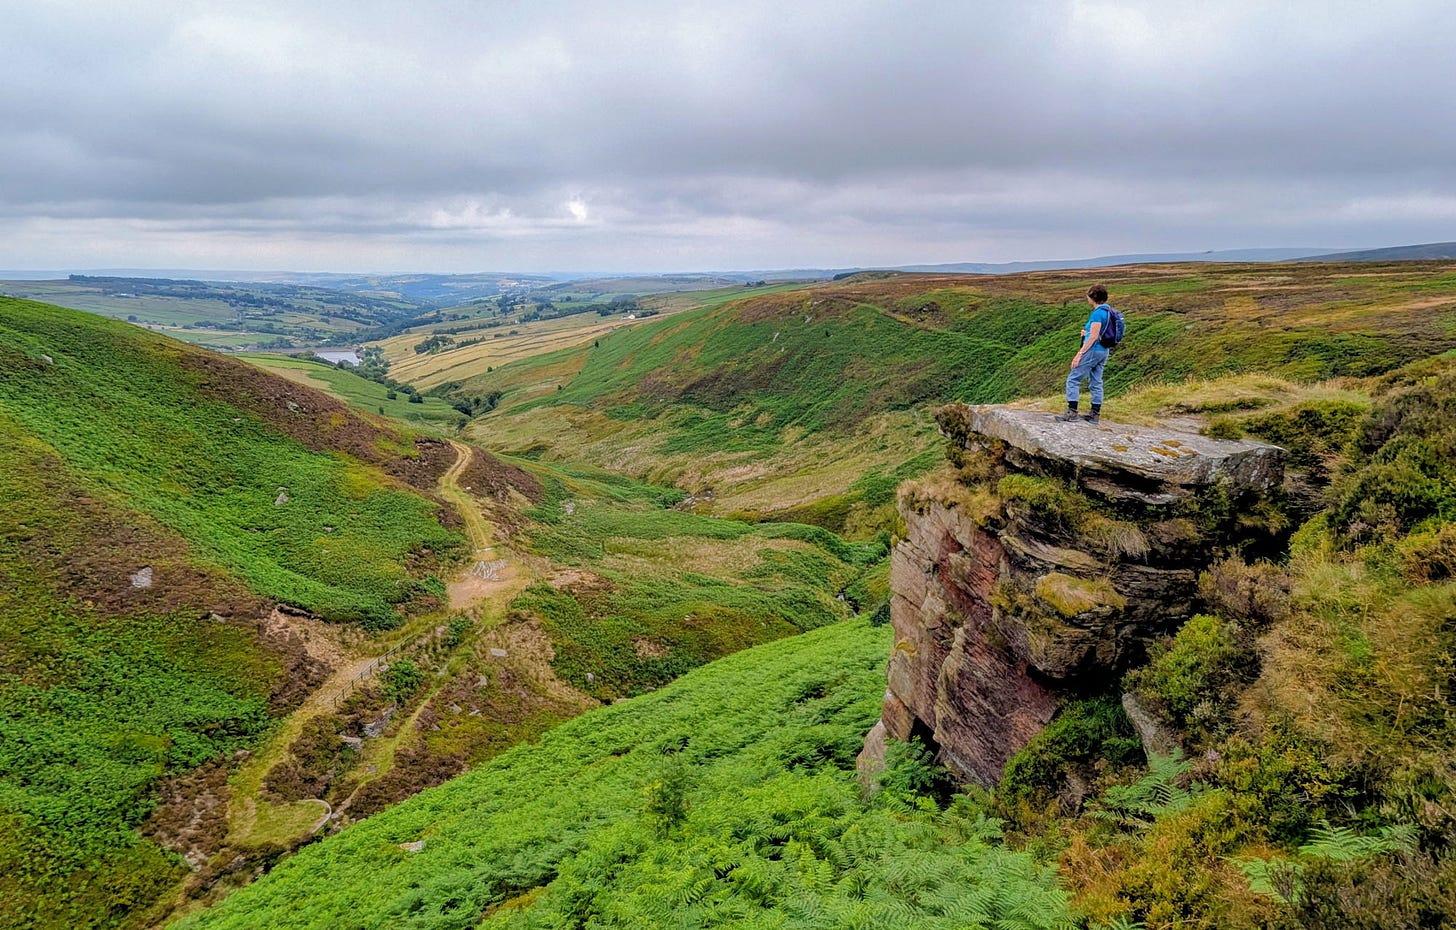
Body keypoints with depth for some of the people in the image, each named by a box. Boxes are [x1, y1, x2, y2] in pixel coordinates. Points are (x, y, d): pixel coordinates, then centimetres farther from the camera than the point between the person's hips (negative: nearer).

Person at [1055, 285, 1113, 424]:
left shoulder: (1097, 313, -16)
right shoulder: (1108, 311, 12)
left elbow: (1094, 337, -20)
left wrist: (1080, 354, -19)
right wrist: (1087, 333, 13)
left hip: (1093, 350, -9)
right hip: (1103, 351, 9)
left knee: (1073, 379, -5)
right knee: (1096, 382, 12)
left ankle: (1072, 412, -11)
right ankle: (1095, 414, 13)